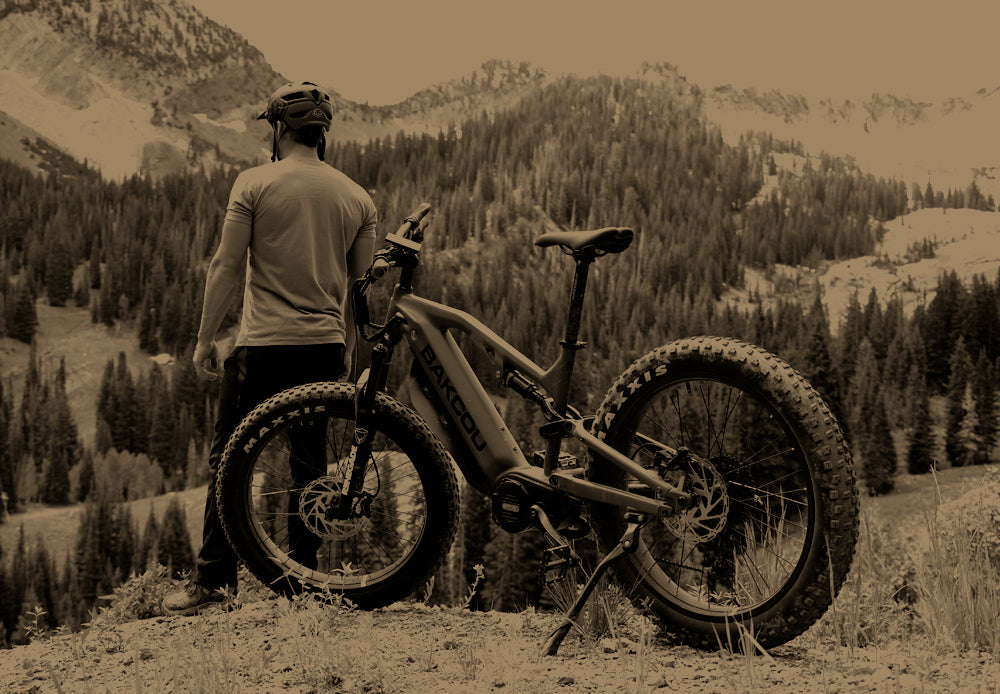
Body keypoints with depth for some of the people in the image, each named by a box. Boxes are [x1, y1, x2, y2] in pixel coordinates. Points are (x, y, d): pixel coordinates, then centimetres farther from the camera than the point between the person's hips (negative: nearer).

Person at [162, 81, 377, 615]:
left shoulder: (255, 183, -4)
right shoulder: (358, 198, 7)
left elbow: (225, 266, -5)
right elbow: (361, 284, 12)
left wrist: (206, 338, 0)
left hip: (263, 345, -4)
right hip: (326, 348, 4)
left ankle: (212, 580, 2)